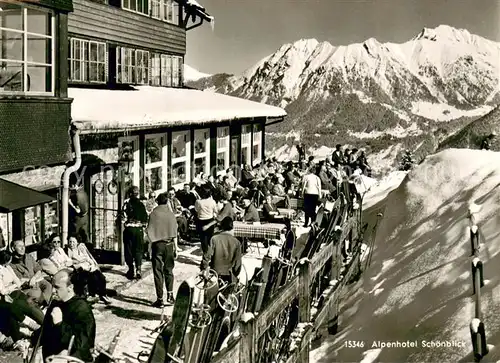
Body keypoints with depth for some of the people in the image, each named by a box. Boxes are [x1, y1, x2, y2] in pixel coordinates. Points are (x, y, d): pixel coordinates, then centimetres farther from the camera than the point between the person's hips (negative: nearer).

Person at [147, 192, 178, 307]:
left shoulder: (154, 214, -7)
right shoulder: (171, 214, -1)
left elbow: (150, 232, -7)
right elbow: (175, 233, 2)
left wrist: (150, 246, 2)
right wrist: (176, 248, 9)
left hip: (157, 244, -2)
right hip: (169, 244, 2)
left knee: (158, 272, 3)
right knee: (168, 270, 16)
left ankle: (160, 299, 4)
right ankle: (170, 295, 10)